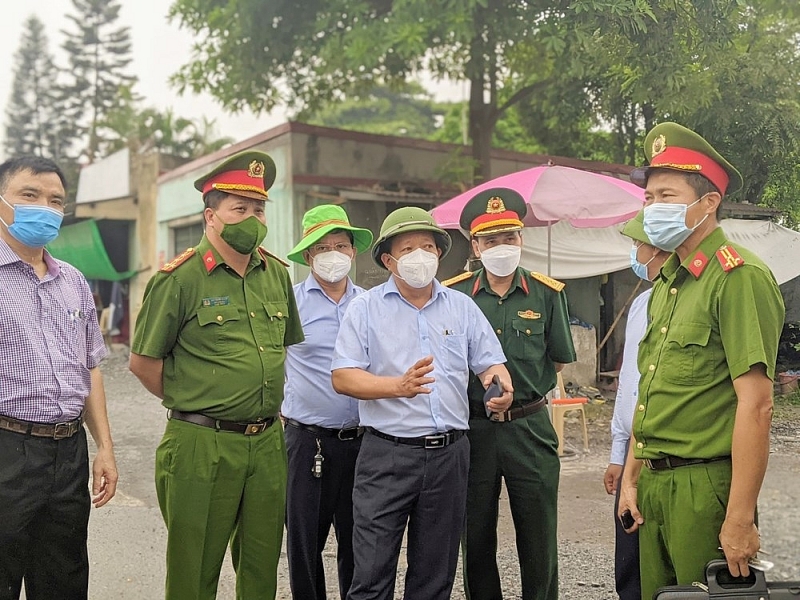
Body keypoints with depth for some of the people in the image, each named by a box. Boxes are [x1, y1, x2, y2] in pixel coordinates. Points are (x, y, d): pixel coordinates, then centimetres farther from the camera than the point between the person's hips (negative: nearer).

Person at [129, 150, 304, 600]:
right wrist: (189, 403, 2)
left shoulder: (277, 274, 9)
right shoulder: (180, 278, -8)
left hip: (268, 442, 5)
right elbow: (143, 361, -4)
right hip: (202, 446, -5)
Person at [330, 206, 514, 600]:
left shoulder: (462, 307, 10)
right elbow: (342, 377, -7)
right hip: (387, 453, -3)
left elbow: (491, 362, 10)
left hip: (449, 453, 3)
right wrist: (399, 386, -22)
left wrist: (501, 386, -13)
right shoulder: (366, 308, 0)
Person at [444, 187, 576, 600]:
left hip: (529, 427, 0)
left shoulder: (547, 294, 0)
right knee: (476, 538, 12)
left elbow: (558, 361, 10)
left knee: (538, 537, 7)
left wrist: (516, 385, 6)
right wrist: (478, 390, 0)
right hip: (472, 428, 0)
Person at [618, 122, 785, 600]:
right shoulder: (666, 284, 13)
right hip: (655, 484, 8)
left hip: (706, 486, -8)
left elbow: (755, 404, -20)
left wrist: (741, 519, -21)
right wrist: (633, 478, 14)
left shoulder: (739, 276, -14)